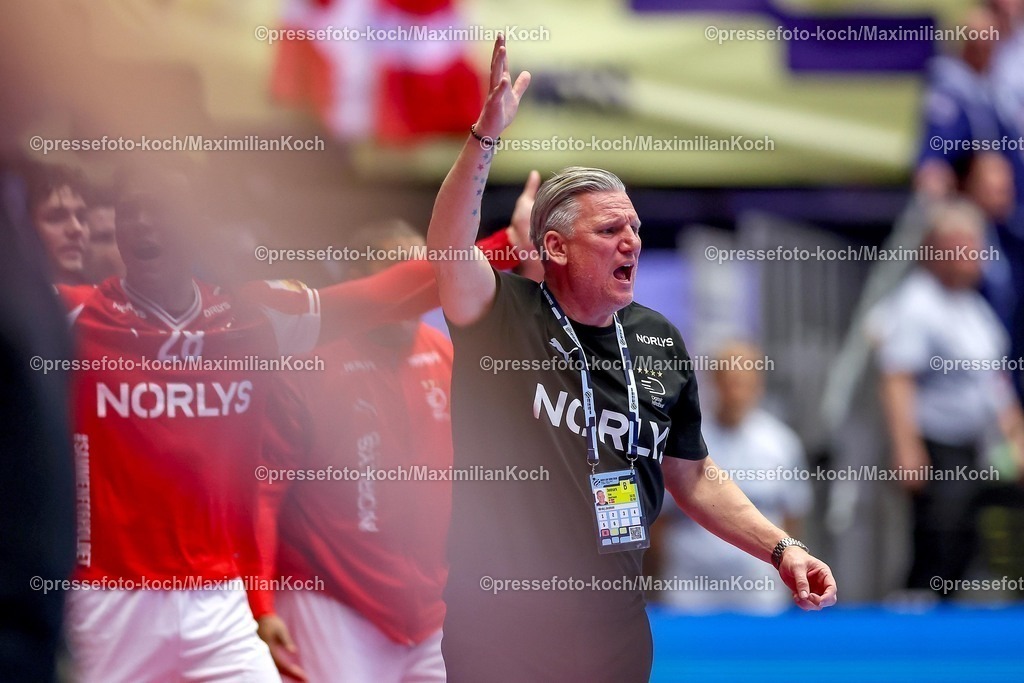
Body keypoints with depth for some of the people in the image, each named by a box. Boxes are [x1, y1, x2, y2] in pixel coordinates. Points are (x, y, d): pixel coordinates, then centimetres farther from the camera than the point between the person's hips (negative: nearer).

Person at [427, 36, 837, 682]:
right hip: (502, 630, -5)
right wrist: (488, 133, -39)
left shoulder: (659, 340, 8)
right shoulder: (507, 317, -7)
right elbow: (448, 245, -28)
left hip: (616, 629, 5)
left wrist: (781, 549, 7)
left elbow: (692, 475, 17)